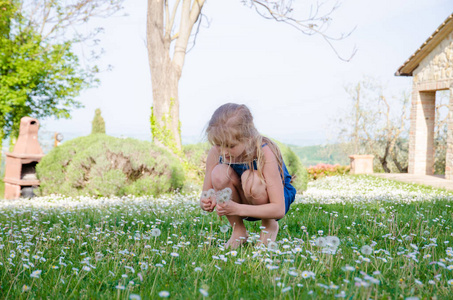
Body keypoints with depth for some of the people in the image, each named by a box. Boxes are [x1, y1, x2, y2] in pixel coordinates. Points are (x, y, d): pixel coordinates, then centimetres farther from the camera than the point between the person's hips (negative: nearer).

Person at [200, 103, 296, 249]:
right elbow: (206, 194, -11)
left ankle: (270, 226, -5)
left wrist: (236, 209, -45)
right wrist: (206, 203, -38)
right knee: (219, 173, -28)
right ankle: (238, 231, -7)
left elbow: (279, 209, -34)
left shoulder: (264, 153, -32)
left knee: (251, 179, -36)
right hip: (241, 204, 3)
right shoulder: (216, 152, -20)